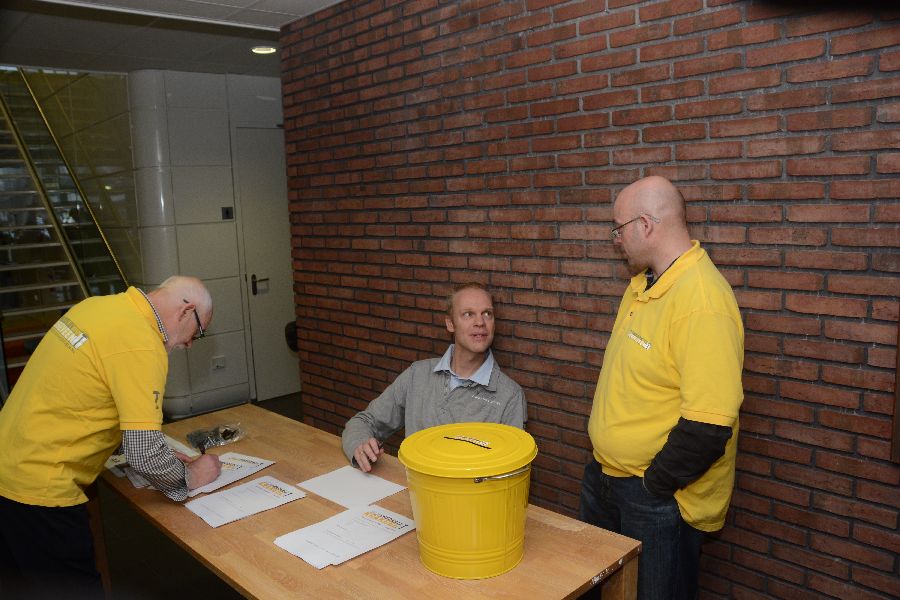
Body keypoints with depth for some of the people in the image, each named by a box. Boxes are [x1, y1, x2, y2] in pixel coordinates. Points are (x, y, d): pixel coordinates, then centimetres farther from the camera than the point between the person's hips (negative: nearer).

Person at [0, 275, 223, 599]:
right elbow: (145, 456, -25)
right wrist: (190, 476, -4)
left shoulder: (99, 304, 3)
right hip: (40, 489, -9)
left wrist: (159, 457, 13)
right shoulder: (142, 345, -23)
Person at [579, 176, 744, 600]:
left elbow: (709, 427, -30)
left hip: (659, 499, -8)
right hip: (604, 474, 9)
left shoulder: (703, 302, -26)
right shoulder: (643, 282, 3)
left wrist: (652, 486, -17)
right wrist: (607, 466, 12)